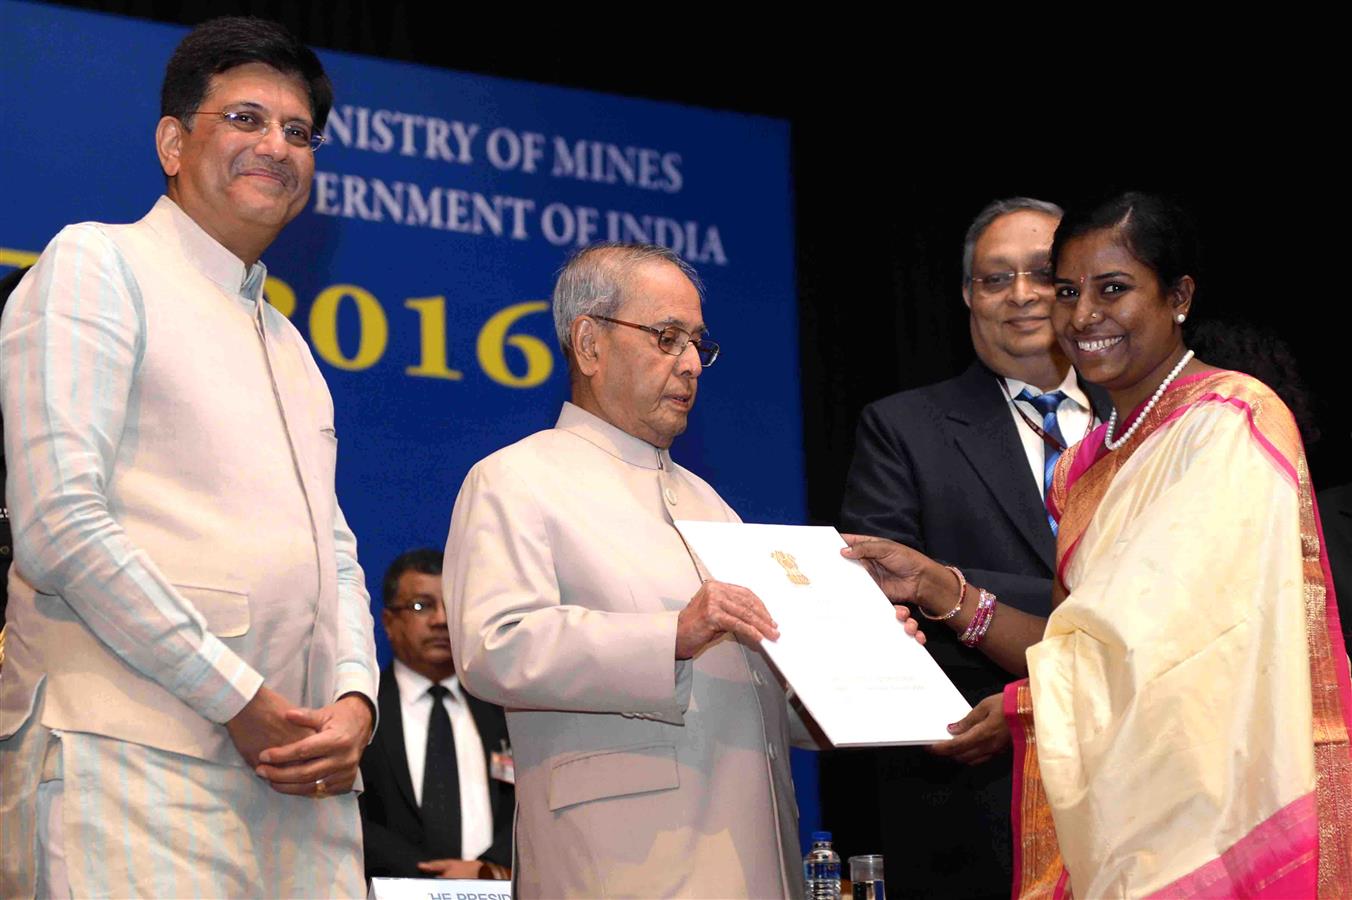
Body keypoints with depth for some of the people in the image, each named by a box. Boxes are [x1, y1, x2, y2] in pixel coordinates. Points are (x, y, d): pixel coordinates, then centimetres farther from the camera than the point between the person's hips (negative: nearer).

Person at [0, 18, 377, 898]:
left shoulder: (288, 345, 26)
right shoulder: (96, 264, 2)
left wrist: (354, 700, 1)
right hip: (135, 765, -7)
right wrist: (240, 701, -11)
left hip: (300, 769, 7)